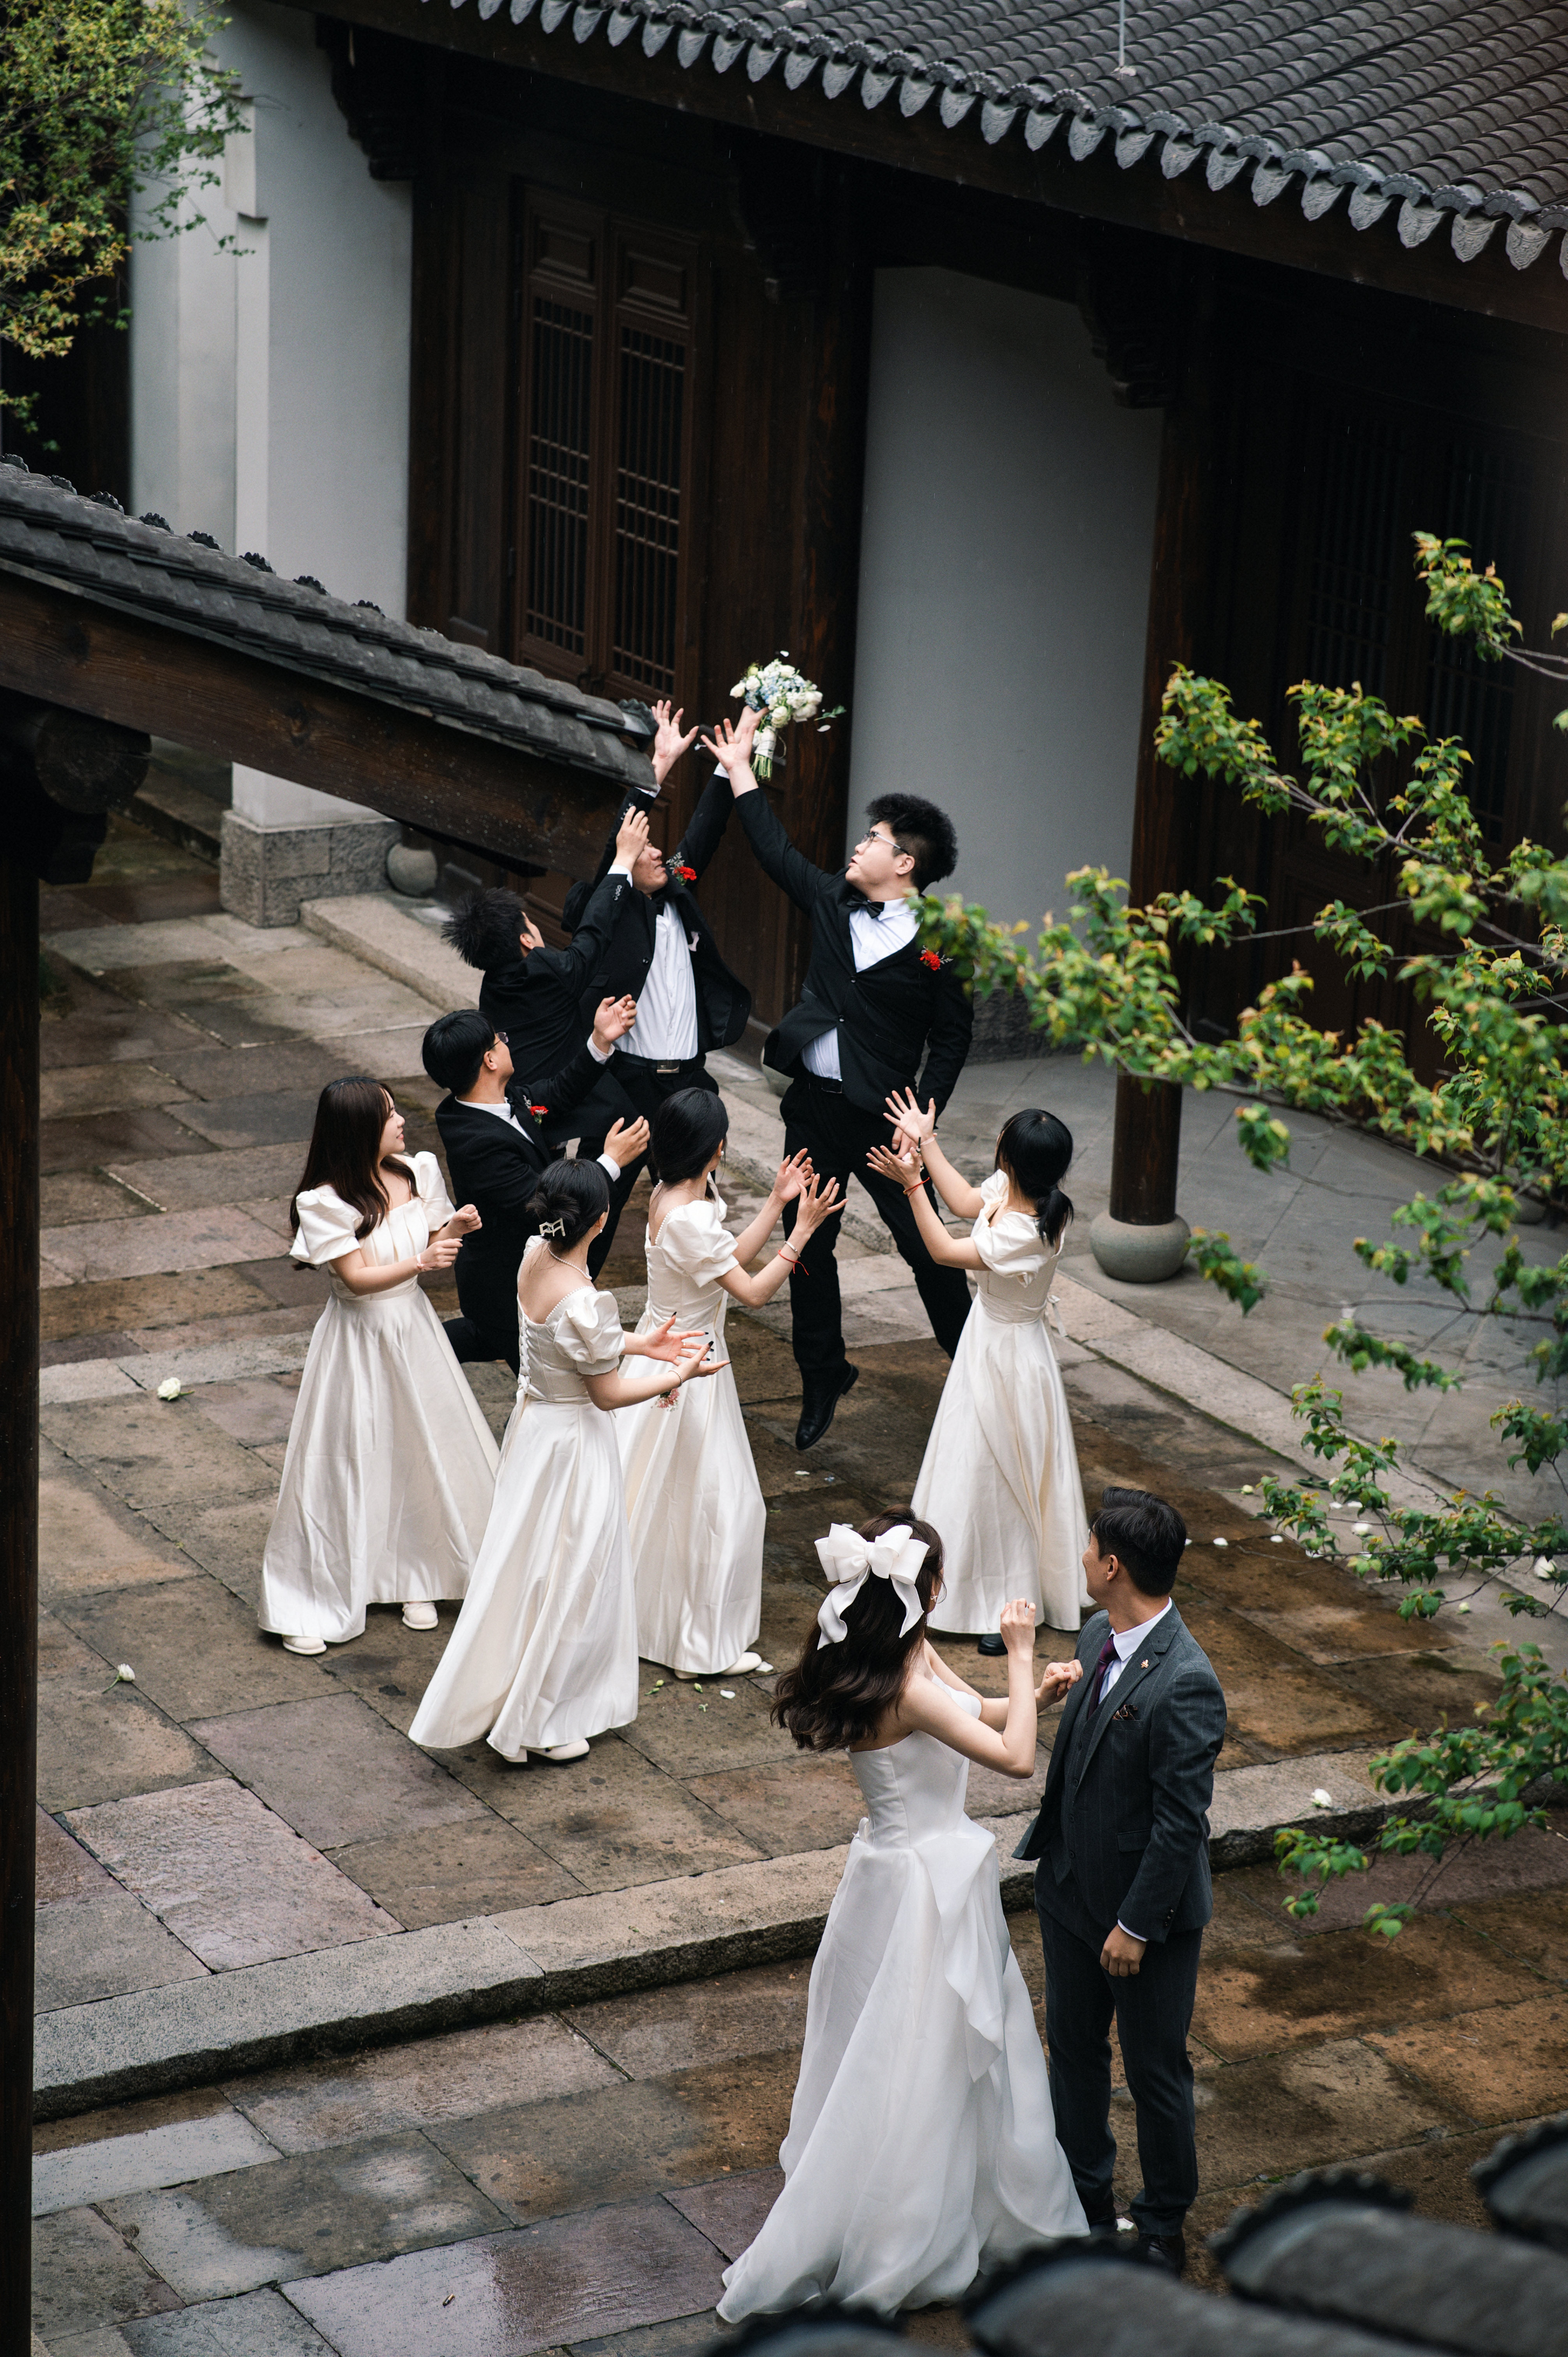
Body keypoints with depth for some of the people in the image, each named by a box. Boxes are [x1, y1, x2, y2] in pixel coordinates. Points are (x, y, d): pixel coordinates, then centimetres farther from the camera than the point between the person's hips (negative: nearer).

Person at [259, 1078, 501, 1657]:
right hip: (359, 1341, -5)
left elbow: (434, 1248, 5)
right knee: (346, 1462, 0)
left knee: (418, 1451, 14)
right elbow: (357, 1278, -21)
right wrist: (420, 1262, -34)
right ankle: (310, 1604, 11)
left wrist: (454, 1231, -16)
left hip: (413, 1328, 6)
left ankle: (412, 1579, 32)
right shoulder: (325, 1202, -20)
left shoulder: (415, 1174, -3)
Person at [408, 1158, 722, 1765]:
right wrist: (678, 1375, -8)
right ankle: (537, 1724, 22)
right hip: (572, 1441, -8)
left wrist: (642, 1343, 8)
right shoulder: (584, 1301, -32)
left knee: (528, 1564, 25)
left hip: (533, 1419, 8)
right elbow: (608, 1392, -20)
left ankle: (493, 1690, 42)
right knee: (564, 1577, 9)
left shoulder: (535, 1255, -8)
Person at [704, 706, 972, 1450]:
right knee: (808, 1249, 11)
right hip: (813, 1109, 5)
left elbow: (951, 1039, -7)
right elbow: (776, 852, 13)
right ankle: (822, 1381, 25)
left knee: (924, 1246, 2)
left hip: (881, 1116, -5)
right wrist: (740, 772, 14)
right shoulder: (832, 902, 4)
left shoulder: (933, 944, -11)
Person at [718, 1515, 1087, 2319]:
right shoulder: (907, 1690, -29)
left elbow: (972, 1718, 14)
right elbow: (1013, 1756, -29)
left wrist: (1033, 1694, -3)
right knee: (921, 2059, 4)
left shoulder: (911, 1656, -1)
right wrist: (1020, 1655, -22)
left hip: (900, 1868, 10)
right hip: (930, 1883, -10)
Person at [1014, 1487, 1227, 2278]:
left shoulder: (1184, 1685, -30)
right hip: (1071, 1887, 8)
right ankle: (1084, 2200, 41)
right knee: (1073, 2047, 22)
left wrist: (1137, 1924, -20)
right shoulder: (1098, 1638, -3)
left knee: (1155, 2069, 11)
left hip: (1147, 1910, -8)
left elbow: (1182, 1820, -25)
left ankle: (1163, 2225, 30)